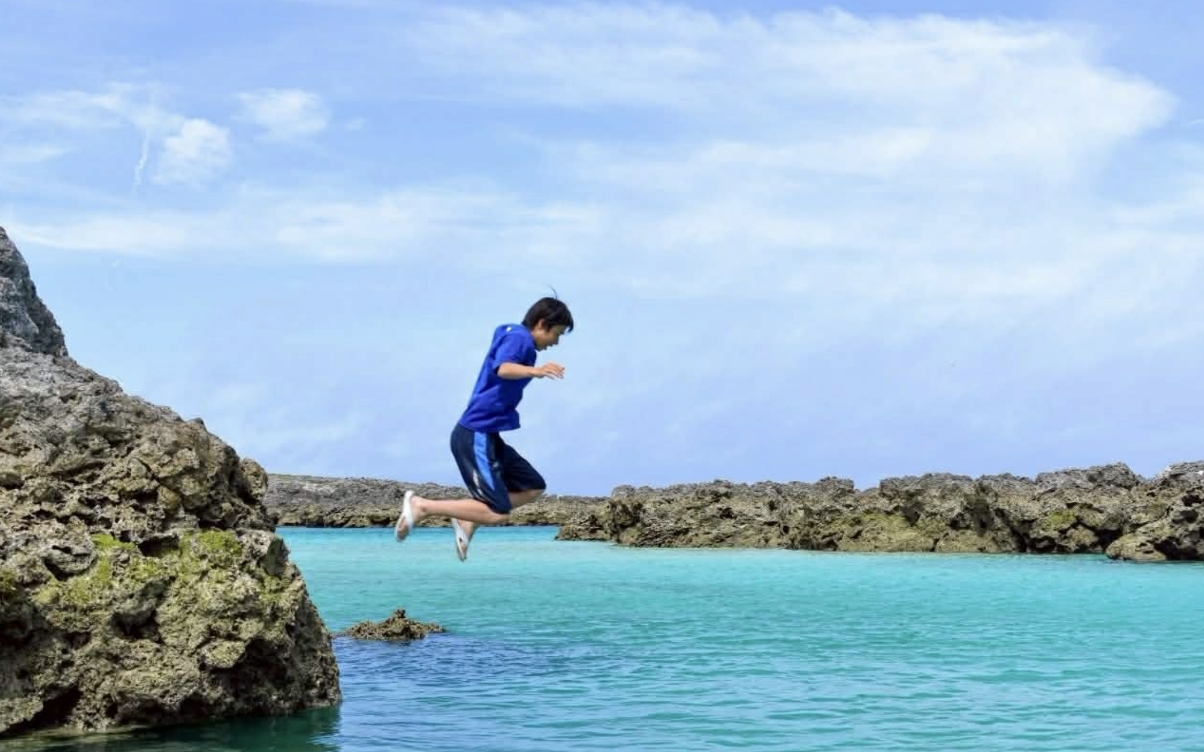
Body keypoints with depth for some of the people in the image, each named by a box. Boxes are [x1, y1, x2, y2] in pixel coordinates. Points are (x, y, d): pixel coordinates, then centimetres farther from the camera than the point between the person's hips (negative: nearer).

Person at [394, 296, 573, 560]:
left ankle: (468, 522, 9)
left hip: (485, 435, 11)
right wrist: (534, 371, -54)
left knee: (533, 487, 14)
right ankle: (421, 506, -8)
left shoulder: (515, 339, 18)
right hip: (475, 436, -11)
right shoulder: (518, 338, -12)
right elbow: (503, 368, -35)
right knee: (497, 513, -15)